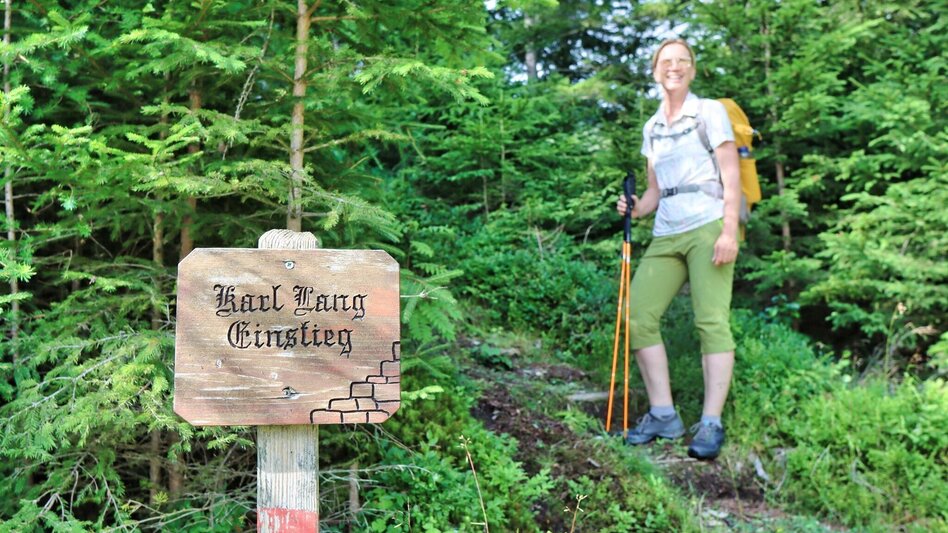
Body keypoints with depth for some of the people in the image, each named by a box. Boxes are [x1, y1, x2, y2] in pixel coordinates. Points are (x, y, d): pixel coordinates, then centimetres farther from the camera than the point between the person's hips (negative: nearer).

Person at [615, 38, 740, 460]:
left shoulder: (709, 112, 3)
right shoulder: (652, 128, 18)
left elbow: (731, 176, -4)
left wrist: (729, 231, -15)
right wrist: (636, 208, -1)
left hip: (708, 227, -5)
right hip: (666, 235, 6)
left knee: (712, 320, -11)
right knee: (638, 314, -6)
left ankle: (711, 424, -9)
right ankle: (663, 415, 1)